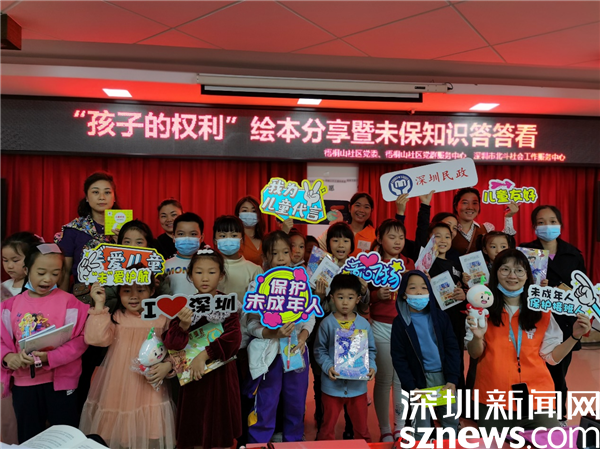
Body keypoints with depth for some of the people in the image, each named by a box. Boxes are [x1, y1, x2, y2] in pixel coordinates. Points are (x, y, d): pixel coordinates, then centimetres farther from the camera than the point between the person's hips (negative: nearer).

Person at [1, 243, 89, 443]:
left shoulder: (69, 302, -10)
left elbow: (79, 341, -13)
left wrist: (50, 358, -24)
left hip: (60, 382, -3)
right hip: (23, 384, 4)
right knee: (28, 439, 22)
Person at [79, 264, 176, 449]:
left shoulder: (162, 318, -2)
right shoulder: (114, 317, 0)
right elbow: (96, 338, -17)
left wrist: (168, 365, -17)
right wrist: (99, 305, -16)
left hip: (148, 387, -1)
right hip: (116, 387, 1)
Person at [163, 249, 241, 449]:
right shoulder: (185, 304, 0)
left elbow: (233, 338, -18)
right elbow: (171, 343, -8)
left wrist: (204, 355, -25)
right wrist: (183, 326, -26)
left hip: (220, 373, -2)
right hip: (193, 374, 2)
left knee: (220, 431, 8)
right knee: (195, 429, 11)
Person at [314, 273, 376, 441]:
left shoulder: (364, 324, -2)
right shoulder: (327, 323, -8)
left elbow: (371, 350, 5)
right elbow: (319, 350, -5)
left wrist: (371, 366, -11)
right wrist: (328, 366, -19)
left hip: (358, 384, 2)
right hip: (332, 384, -2)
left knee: (361, 424, 18)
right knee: (328, 424, 16)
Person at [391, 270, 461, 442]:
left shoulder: (440, 316, 2)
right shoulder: (400, 322, -5)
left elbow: (453, 348, 1)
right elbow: (398, 357, -5)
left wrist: (452, 380, -9)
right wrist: (411, 387, -12)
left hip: (444, 376, 3)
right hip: (420, 379, -3)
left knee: (451, 421, 14)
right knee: (422, 426, 5)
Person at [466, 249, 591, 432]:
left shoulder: (541, 311, 4)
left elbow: (552, 356, 5)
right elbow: (475, 354, 0)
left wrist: (574, 336, -8)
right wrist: (477, 337, -21)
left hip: (536, 400, 1)